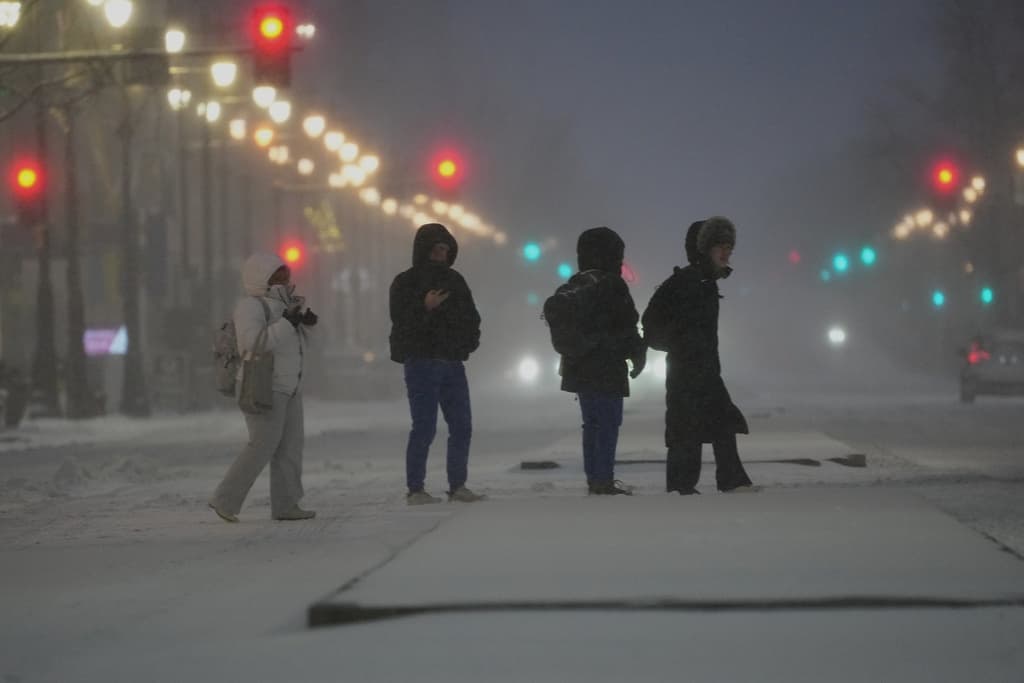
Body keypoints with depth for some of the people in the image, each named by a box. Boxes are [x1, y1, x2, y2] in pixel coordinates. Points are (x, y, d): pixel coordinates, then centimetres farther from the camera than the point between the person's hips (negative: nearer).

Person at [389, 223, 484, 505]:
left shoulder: (454, 280, 15)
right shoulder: (406, 282, -3)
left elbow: (471, 317, 23)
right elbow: (401, 320, -13)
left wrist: (469, 341, 5)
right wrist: (425, 308, -27)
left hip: (452, 363, 6)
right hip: (421, 362, -6)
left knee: (462, 426, 5)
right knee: (424, 427, -10)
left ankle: (458, 486, 13)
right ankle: (415, 490, -5)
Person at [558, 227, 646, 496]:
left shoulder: (573, 286, 10)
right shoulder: (611, 285, -13)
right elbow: (626, 326, -13)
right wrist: (638, 354, 1)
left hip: (578, 368, 8)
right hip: (607, 368, -8)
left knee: (591, 423, 14)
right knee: (609, 423, -4)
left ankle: (593, 478, 16)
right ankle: (604, 480, -7)